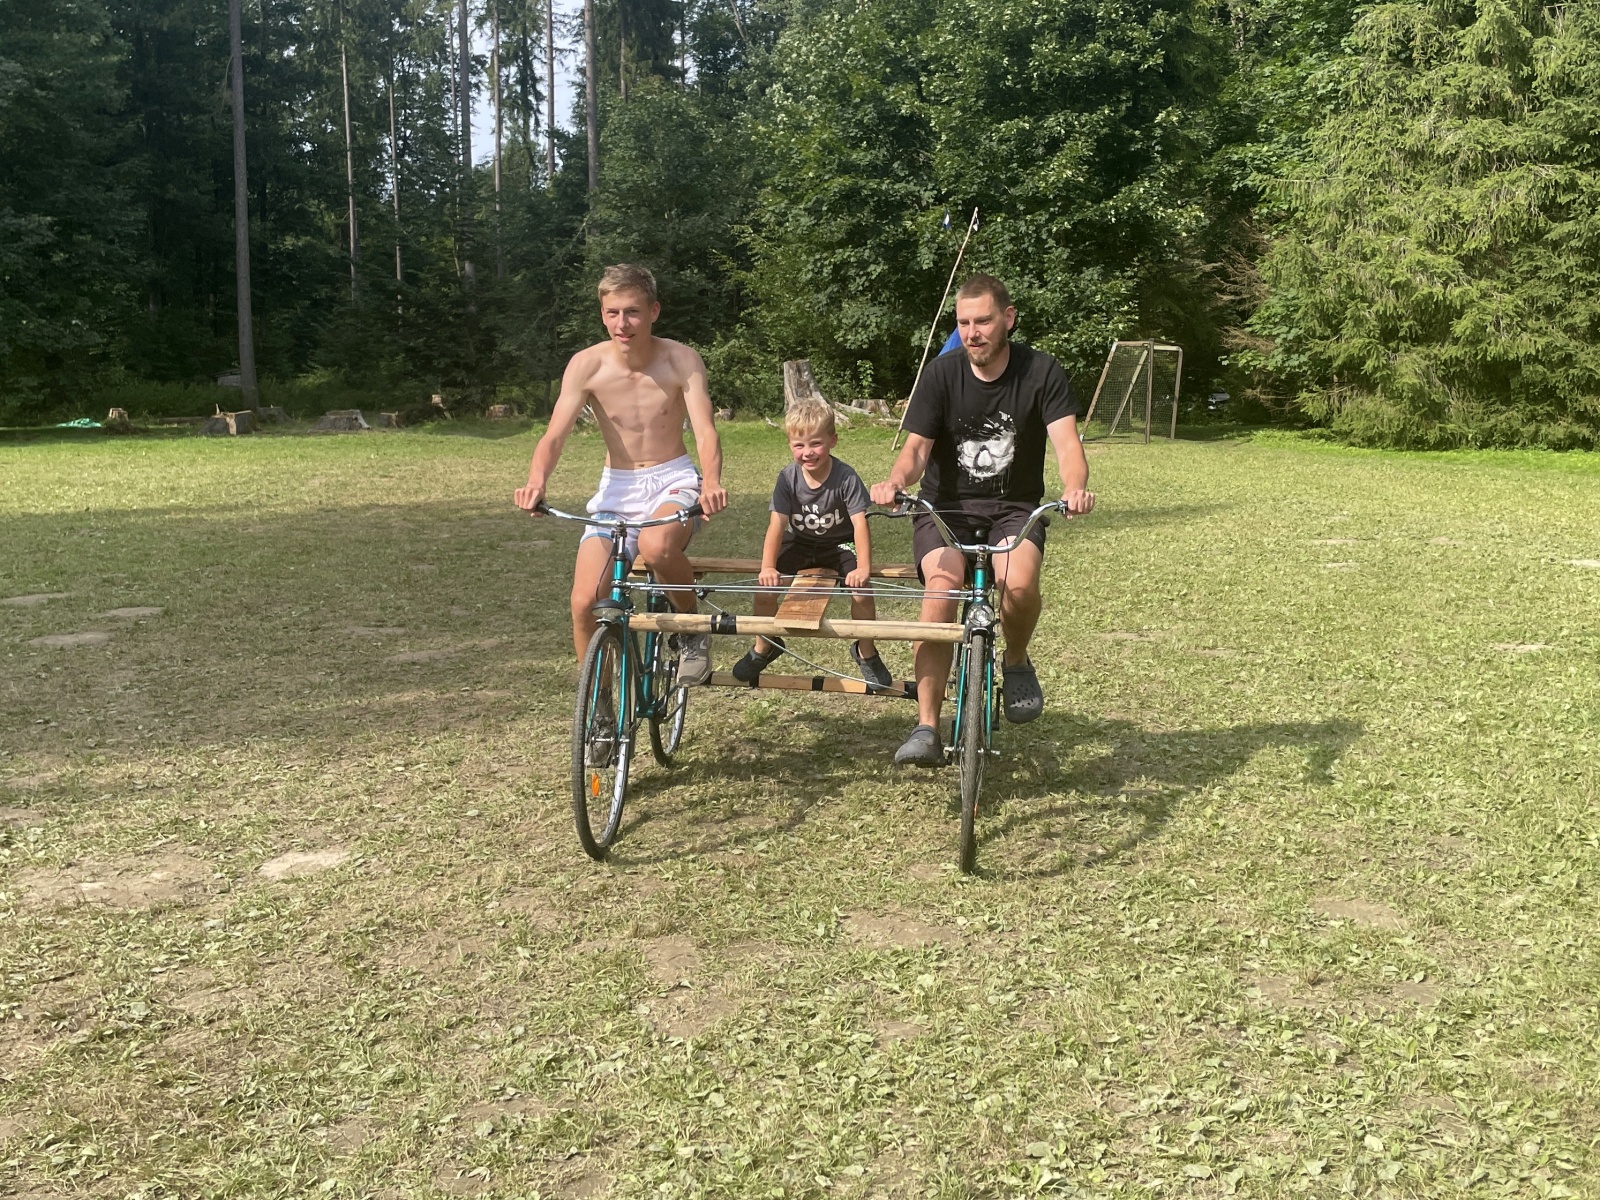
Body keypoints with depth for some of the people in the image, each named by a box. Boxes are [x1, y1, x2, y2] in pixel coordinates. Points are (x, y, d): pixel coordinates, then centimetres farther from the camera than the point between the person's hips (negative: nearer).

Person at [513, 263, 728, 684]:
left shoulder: (681, 361, -12)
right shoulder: (586, 366, -10)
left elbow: (705, 431, -20)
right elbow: (554, 436, -16)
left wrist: (711, 483, -42)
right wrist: (536, 484, -38)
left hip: (673, 480, -2)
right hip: (616, 488, 2)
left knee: (655, 546, -37)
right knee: (585, 601, -12)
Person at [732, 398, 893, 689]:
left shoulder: (846, 478, -23)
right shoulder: (788, 478, -16)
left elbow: (860, 523, -28)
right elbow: (778, 523, -19)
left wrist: (863, 568, -39)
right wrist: (768, 567, -30)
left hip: (839, 543, -2)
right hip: (800, 543, 2)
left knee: (861, 592, -24)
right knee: (765, 588, -17)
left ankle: (866, 652, 4)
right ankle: (764, 646, 11)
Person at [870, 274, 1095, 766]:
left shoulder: (1041, 372, -7)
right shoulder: (942, 372, -5)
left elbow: (1067, 441, -18)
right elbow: (916, 447, -11)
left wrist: (1074, 487, -41)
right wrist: (895, 481, -35)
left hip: (1015, 507, 0)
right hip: (947, 506, 0)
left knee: (1020, 583, -32)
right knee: (941, 588, -28)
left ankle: (1016, 662, 3)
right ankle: (926, 729, -23)